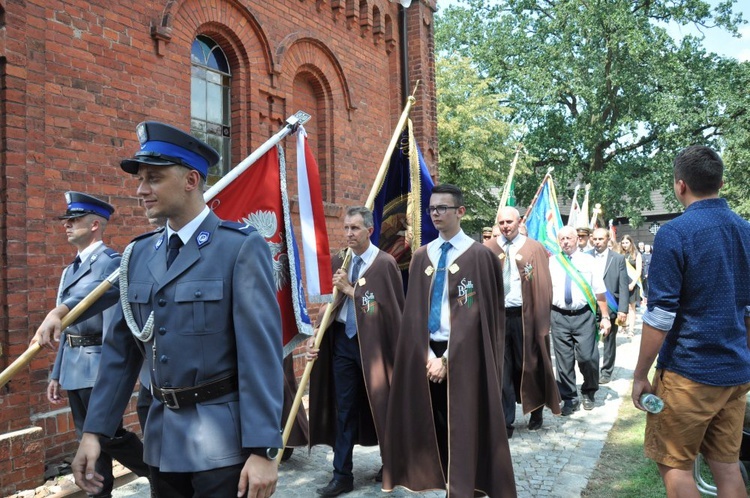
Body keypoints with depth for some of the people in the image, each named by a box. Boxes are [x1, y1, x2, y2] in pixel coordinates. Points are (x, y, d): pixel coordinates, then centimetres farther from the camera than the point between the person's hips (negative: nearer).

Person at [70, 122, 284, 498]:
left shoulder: (242, 247, -12)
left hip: (223, 439, -5)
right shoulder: (138, 254, 6)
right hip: (162, 439, 6)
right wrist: (94, 430, 5)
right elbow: (120, 348, 9)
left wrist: (263, 449, -18)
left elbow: (260, 351, -16)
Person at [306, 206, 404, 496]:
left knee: (380, 405, 10)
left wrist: (351, 289, -16)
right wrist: (315, 336, -7)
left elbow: (388, 306, -16)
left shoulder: (385, 263, -10)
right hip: (342, 339, 4)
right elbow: (329, 303, 5)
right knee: (344, 408, 9)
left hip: (372, 341, -4)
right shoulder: (338, 262, 6)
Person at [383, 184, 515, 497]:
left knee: (462, 425, 5)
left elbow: (474, 315, -11)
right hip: (425, 352, 5)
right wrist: (426, 354, -7)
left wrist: (447, 359, -13)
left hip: (462, 355, -4)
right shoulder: (422, 256, 8)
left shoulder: (479, 256, -7)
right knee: (431, 422, 11)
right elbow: (415, 310, 5)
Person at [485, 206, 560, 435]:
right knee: (502, 369, 6)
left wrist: (541, 319, -5)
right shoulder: (488, 249, 5)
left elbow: (543, 286, 0)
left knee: (528, 365, 11)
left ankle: (536, 411, 33)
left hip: (525, 316, -1)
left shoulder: (534, 248, 2)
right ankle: (506, 420, 16)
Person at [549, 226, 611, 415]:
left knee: (588, 357, -3)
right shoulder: (552, 262, 7)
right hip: (559, 316, 1)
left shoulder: (587, 260, 4)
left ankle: (588, 393, 23)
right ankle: (569, 399, 19)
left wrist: (605, 317, -3)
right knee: (564, 360, 5)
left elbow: (599, 291, 1)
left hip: (583, 316, -1)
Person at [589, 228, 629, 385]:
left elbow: (623, 287, -3)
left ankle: (606, 372, 22)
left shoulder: (618, 258, 1)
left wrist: (623, 310, -10)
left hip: (610, 307, -1)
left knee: (609, 341, 9)